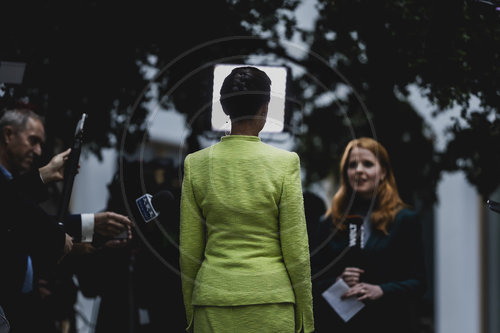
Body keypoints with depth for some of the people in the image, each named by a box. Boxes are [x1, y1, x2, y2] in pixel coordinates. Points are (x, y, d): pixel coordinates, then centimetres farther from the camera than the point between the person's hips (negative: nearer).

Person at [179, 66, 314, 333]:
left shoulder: (196, 163, 0)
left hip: (213, 300, 2)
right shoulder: (285, 162, -6)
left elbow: (189, 250, 4)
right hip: (271, 300, -2)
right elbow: (296, 249, -4)